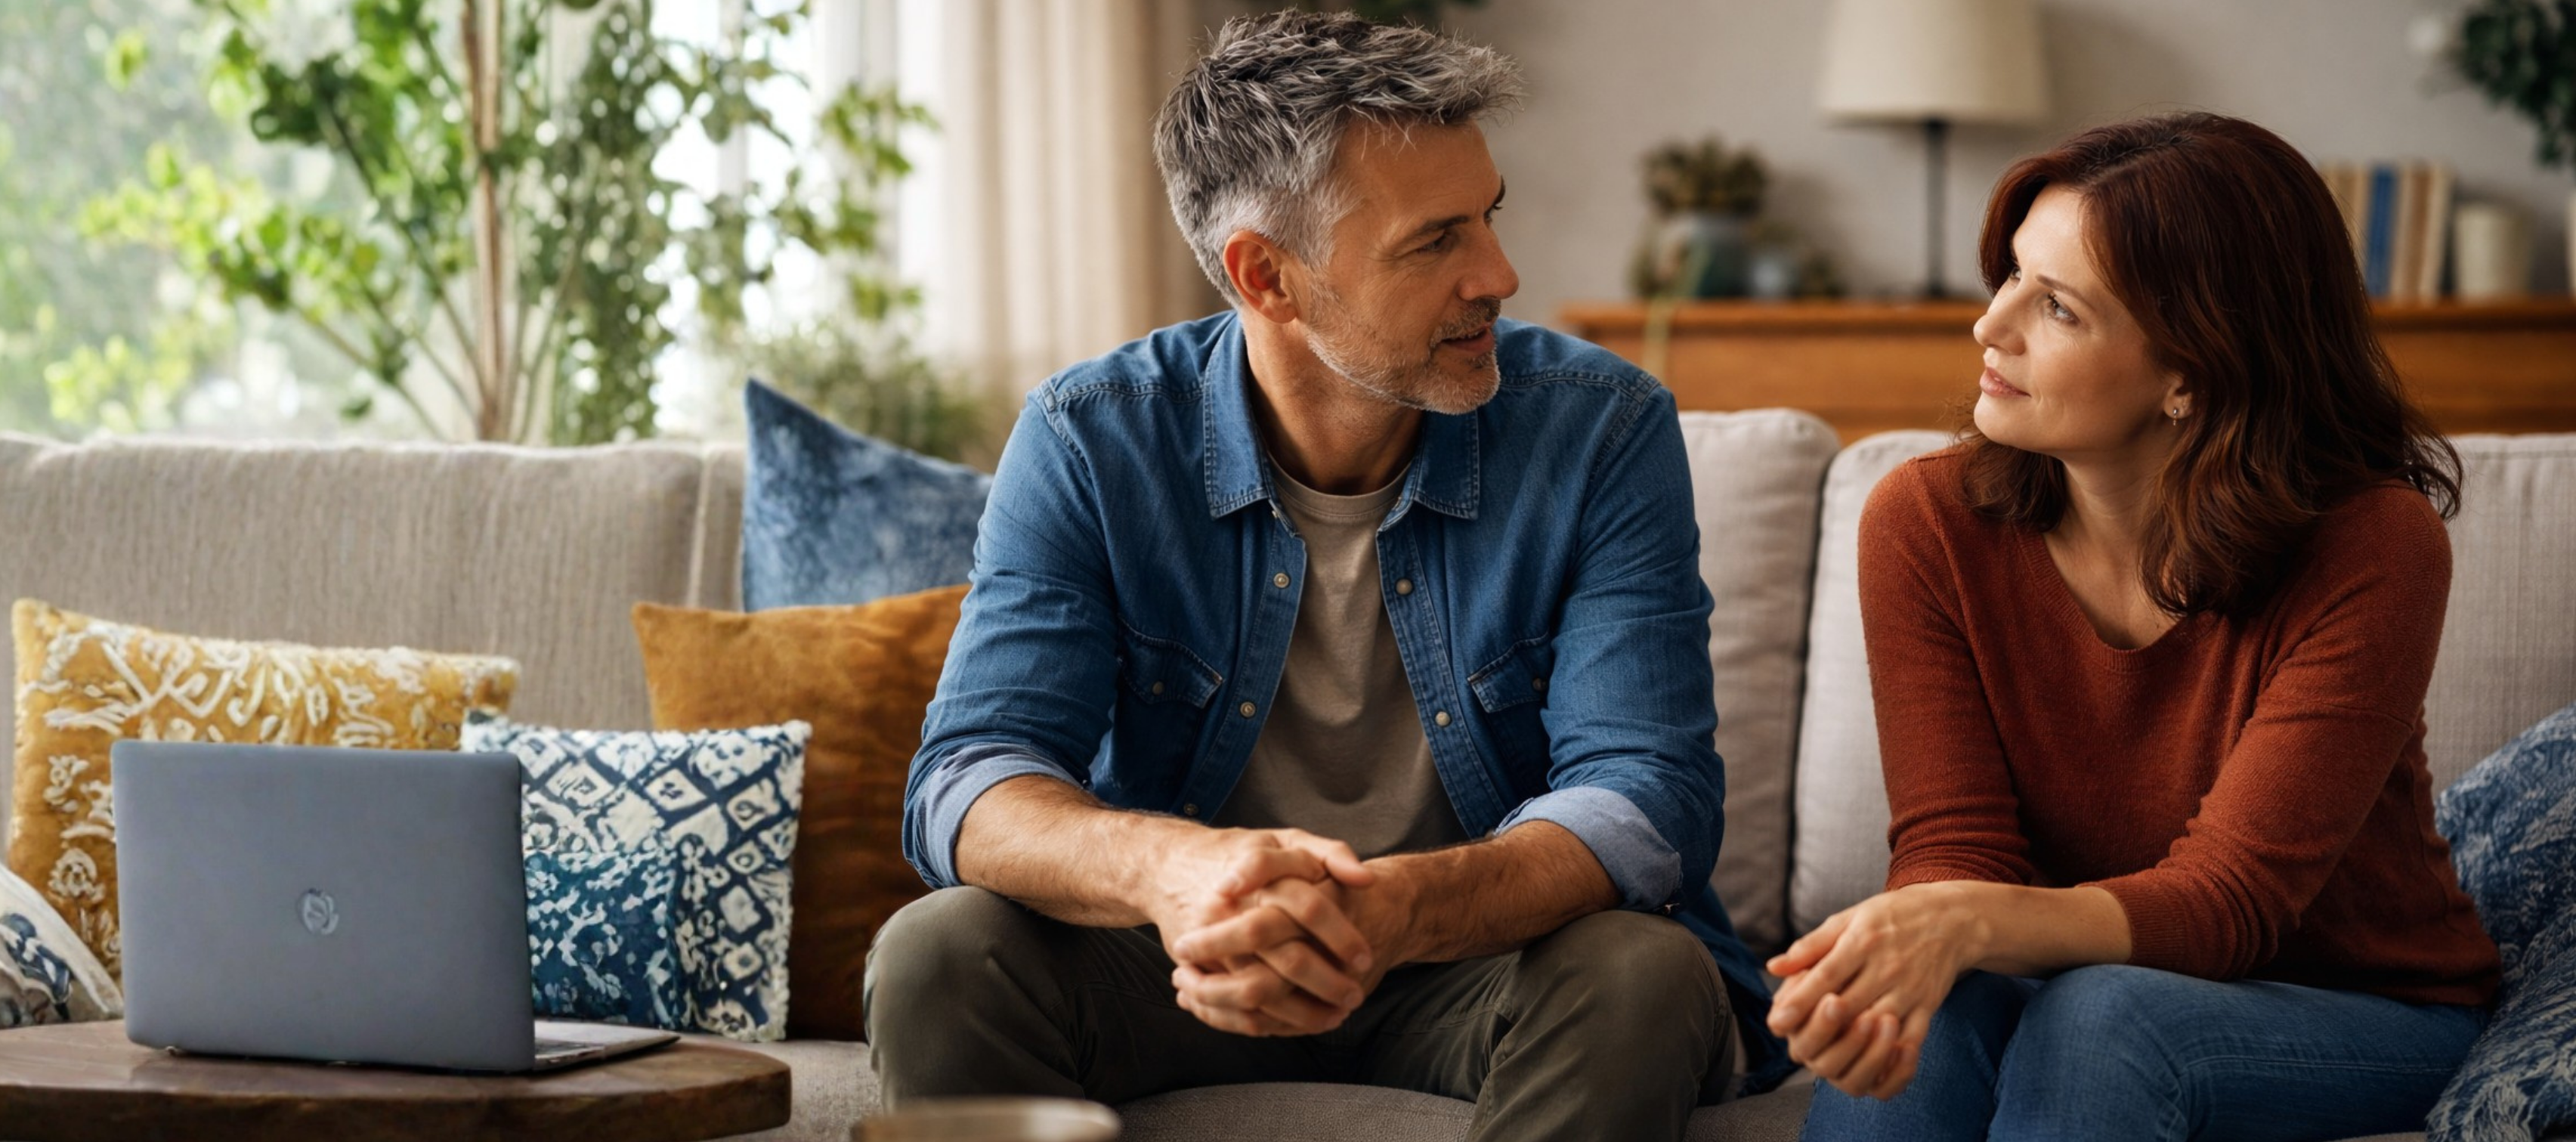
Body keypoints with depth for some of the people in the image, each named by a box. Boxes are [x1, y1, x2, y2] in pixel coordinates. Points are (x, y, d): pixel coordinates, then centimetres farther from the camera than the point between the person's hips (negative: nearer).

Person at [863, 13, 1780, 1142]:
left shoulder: (1603, 434, -11)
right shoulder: (1088, 443, -9)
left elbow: (1644, 795, -20)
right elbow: (969, 783, -17)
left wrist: (1396, 913, -42)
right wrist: (1163, 866, -42)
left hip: (1482, 962, 0)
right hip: (1188, 964, 1)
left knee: (1644, 973, -32)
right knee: (940, 953, -27)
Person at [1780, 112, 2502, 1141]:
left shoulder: (2374, 550, -19)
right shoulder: (1926, 524, -9)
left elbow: (2230, 896, -23)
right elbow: (1952, 849, -11)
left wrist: (1969, 923, -42)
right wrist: (1891, 950, -37)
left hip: (2364, 1018, -2)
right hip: (2071, 987, 2)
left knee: (2101, 1021, -34)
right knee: (1916, 1021, -32)